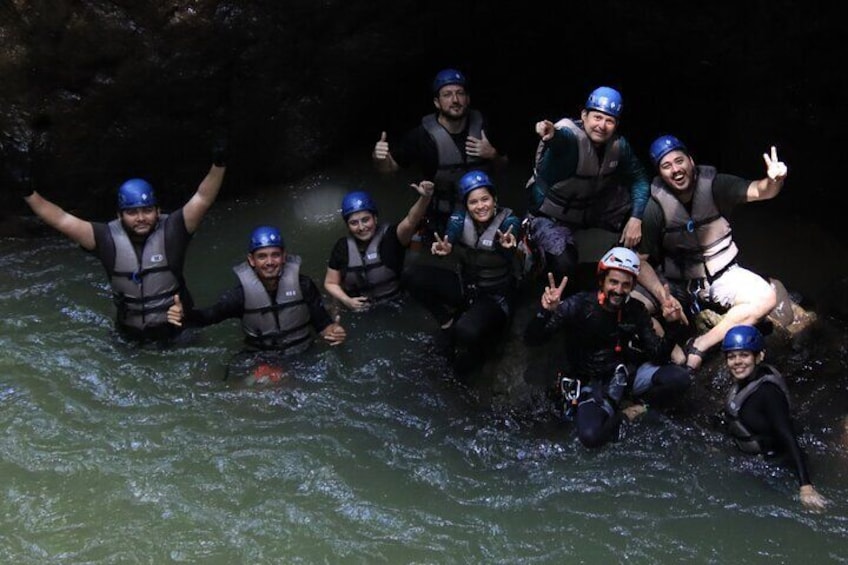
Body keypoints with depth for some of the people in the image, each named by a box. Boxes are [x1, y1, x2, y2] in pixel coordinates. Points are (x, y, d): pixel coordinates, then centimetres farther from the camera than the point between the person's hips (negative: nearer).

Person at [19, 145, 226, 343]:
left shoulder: (171, 231, -17)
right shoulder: (109, 238, -14)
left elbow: (202, 199, -27)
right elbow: (62, 220, -17)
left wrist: (218, 165, -41)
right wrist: (29, 194, -25)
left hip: (175, 331, -1)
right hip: (130, 334, 2)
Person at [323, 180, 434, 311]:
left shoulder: (390, 236, -15)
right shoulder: (343, 247, -5)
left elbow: (410, 222, -36)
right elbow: (331, 283, 6)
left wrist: (425, 198, -56)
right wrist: (347, 301, -14)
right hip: (359, 311, 3)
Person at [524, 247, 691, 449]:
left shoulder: (636, 310, -2)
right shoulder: (579, 305, -14)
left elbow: (656, 353, -6)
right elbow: (532, 340, -19)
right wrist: (547, 312, -38)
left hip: (625, 374, 3)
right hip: (590, 384, -3)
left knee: (680, 378, -21)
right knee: (591, 436, -31)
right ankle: (622, 415, 1)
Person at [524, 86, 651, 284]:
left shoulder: (618, 145, -11)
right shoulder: (571, 135, -29)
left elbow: (639, 178, -3)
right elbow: (563, 136, -52)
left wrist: (635, 219, -16)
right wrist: (552, 136, -78)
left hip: (592, 207, 6)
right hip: (552, 214, -6)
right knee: (563, 266, -30)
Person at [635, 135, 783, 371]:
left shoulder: (713, 185, -11)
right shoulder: (656, 207, -14)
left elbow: (757, 191, -21)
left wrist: (774, 181, -46)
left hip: (721, 275, 1)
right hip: (677, 283, -1)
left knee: (765, 298, -26)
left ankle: (699, 346, -22)